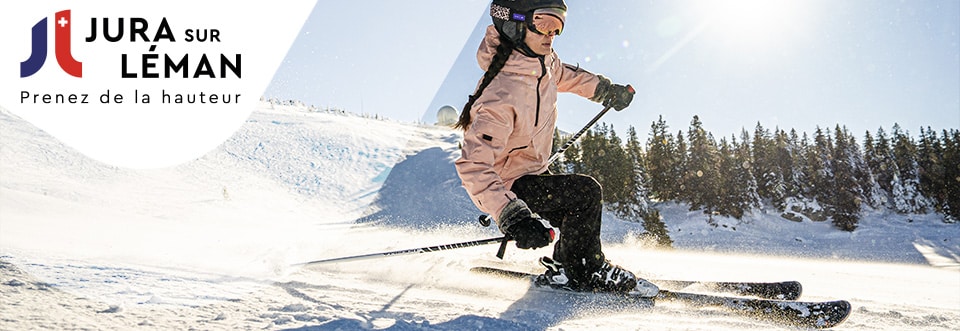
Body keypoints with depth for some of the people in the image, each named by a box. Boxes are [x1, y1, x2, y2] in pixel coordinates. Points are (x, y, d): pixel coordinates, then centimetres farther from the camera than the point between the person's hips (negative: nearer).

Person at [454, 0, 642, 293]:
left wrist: (605, 90, 25)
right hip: (508, 185, -10)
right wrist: (511, 216, -49)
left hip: (531, 172, 10)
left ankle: (561, 266, 37)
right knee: (585, 192, -20)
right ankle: (583, 271, 0)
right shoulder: (502, 96, -36)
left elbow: (562, 75, 19)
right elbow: (473, 166, -40)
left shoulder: (544, 60, -8)